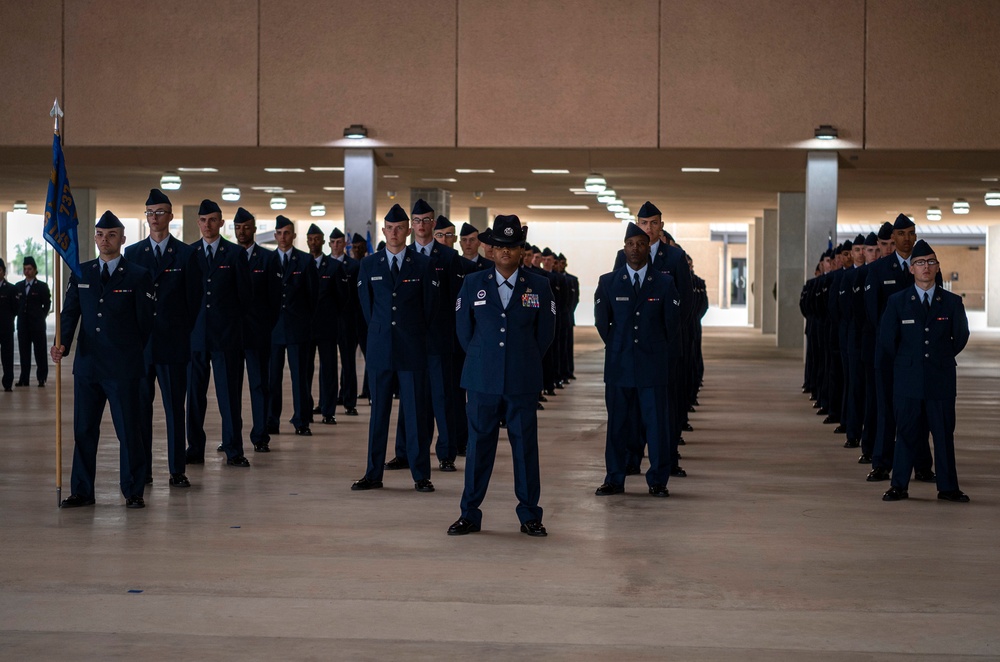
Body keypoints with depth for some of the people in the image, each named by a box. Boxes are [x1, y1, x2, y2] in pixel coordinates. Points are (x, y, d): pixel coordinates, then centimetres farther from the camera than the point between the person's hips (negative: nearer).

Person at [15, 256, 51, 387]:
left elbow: (47, 304, 1)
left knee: (40, 352, 0)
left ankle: (42, 378, 5)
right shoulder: (18, 286, 12)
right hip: (23, 324, 4)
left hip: (37, 324, -4)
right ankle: (24, 379, 9)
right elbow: (16, 304, 15)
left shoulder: (42, 286, 0)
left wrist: (40, 317, -3)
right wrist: (19, 315, 4)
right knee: (24, 352, 5)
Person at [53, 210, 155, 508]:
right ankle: (82, 492, 17)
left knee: (129, 430, 0)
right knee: (83, 430, 8)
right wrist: (61, 344, -11)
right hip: (87, 365, 4)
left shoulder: (138, 277, 0)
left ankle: (133, 492, 9)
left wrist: (131, 354, 3)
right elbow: (70, 312, 6)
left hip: (123, 368, -4)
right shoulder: (80, 274, 10)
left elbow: (146, 322, 1)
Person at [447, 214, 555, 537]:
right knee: (478, 446, 4)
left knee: (526, 447, 3)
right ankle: (470, 514, 12)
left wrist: (525, 362, 12)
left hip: (523, 383, 0)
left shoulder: (539, 286, 4)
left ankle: (530, 516, 12)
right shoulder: (473, 283, 6)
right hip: (482, 380, 0)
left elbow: (545, 332, 11)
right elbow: (463, 329, 13)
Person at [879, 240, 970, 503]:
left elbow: (960, 337, 15)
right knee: (907, 433, 3)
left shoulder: (952, 302, 3)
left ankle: (947, 487, 12)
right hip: (908, 381, -1)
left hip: (941, 381, 1)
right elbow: (886, 340, 8)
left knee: (944, 433, 4)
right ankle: (899, 486, 10)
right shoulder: (897, 301, 2)